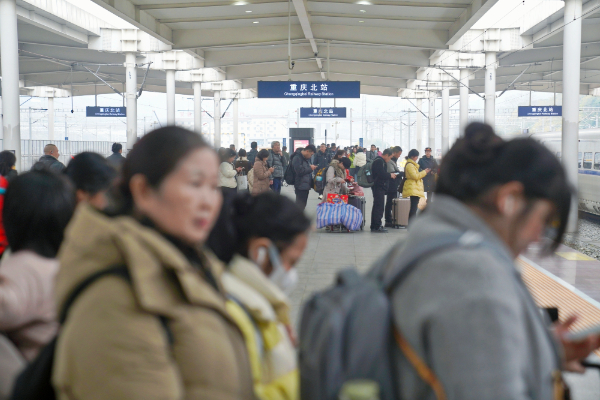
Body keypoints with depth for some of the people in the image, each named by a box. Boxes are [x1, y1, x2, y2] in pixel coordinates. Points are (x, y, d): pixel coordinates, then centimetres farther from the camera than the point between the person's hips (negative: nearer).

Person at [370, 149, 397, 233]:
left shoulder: (380, 161, 19)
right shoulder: (379, 161, -15)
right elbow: (382, 174, -23)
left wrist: (390, 174, 14)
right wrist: (390, 175, -8)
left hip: (379, 187, 11)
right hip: (379, 187, -11)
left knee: (377, 207, 15)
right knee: (379, 207, -10)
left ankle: (374, 226, 20)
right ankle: (377, 226, -10)